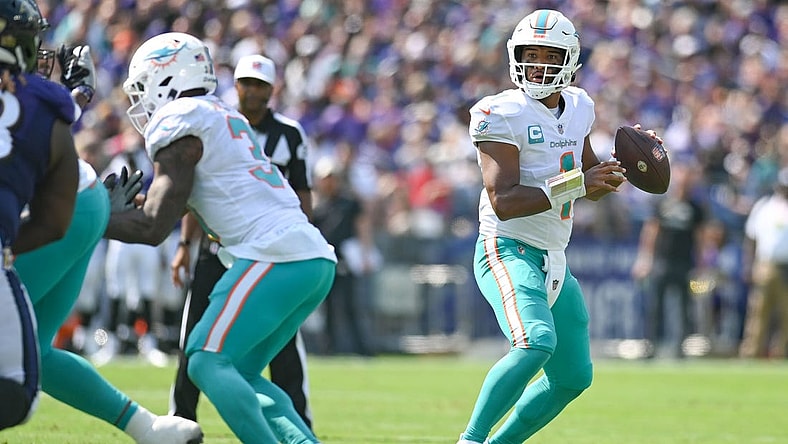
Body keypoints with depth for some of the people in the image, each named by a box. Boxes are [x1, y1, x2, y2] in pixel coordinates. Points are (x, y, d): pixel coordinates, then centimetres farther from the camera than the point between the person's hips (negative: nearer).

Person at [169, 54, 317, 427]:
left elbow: (303, 196, 5)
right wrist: (185, 245, 7)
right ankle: (181, 421, 12)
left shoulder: (289, 135, 1)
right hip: (218, 248, 2)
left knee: (283, 340, -9)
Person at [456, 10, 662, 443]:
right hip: (507, 251, -9)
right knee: (537, 343, -32)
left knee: (573, 377, 14)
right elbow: (503, 203, -23)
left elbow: (594, 186, 22)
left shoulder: (577, 108, 10)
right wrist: (574, 184, -28)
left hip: (553, 260, 9)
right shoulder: (503, 115, -14)